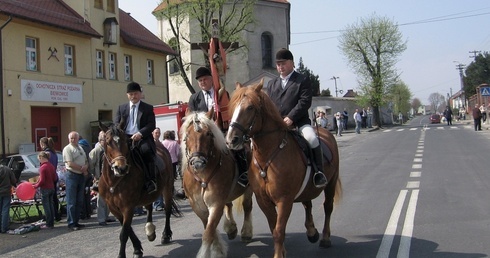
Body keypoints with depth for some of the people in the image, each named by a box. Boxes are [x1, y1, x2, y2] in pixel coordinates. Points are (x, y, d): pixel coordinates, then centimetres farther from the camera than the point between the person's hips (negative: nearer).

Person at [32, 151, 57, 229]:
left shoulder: (42, 167, -17)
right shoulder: (51, 166, 6)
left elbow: (42, 180, -18)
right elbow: (55, 178, 9)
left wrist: (35, 186, -5)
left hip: (45, 189, -7)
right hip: (52, 188, 7)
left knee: (46, 207, -1)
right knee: (51, 206, 12)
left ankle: (49, 224, 3)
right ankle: (51, 223, 18)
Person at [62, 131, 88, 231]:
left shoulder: (80, 148, 18)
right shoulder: (67, 149, -5)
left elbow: (86, 161, 19)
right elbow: (70, 163, -15)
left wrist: (86, 166, -5)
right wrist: (83, 169, -10)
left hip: (81, 176, 8)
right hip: (72, 175, -7)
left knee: (79, 201, 10)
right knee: (71, 202, -5)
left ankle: (76, 222, 17)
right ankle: (71, 223, -2)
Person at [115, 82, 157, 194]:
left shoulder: (148, 108, 13)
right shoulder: (121, 108, 22)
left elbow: (151, 125, 1)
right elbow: (116, 124, 16)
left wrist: (140, 133, -18)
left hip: (142, 138, -3)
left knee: (147, 151, -34)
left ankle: (151, 181, -27)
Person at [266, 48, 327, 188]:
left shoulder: (303, 80, 4)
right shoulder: (272, 84, 20)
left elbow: (305, 101, -9)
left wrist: (291, 117, -19)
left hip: (299, 121, -5)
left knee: (312, 139, -30)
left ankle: (319, 172, -16)